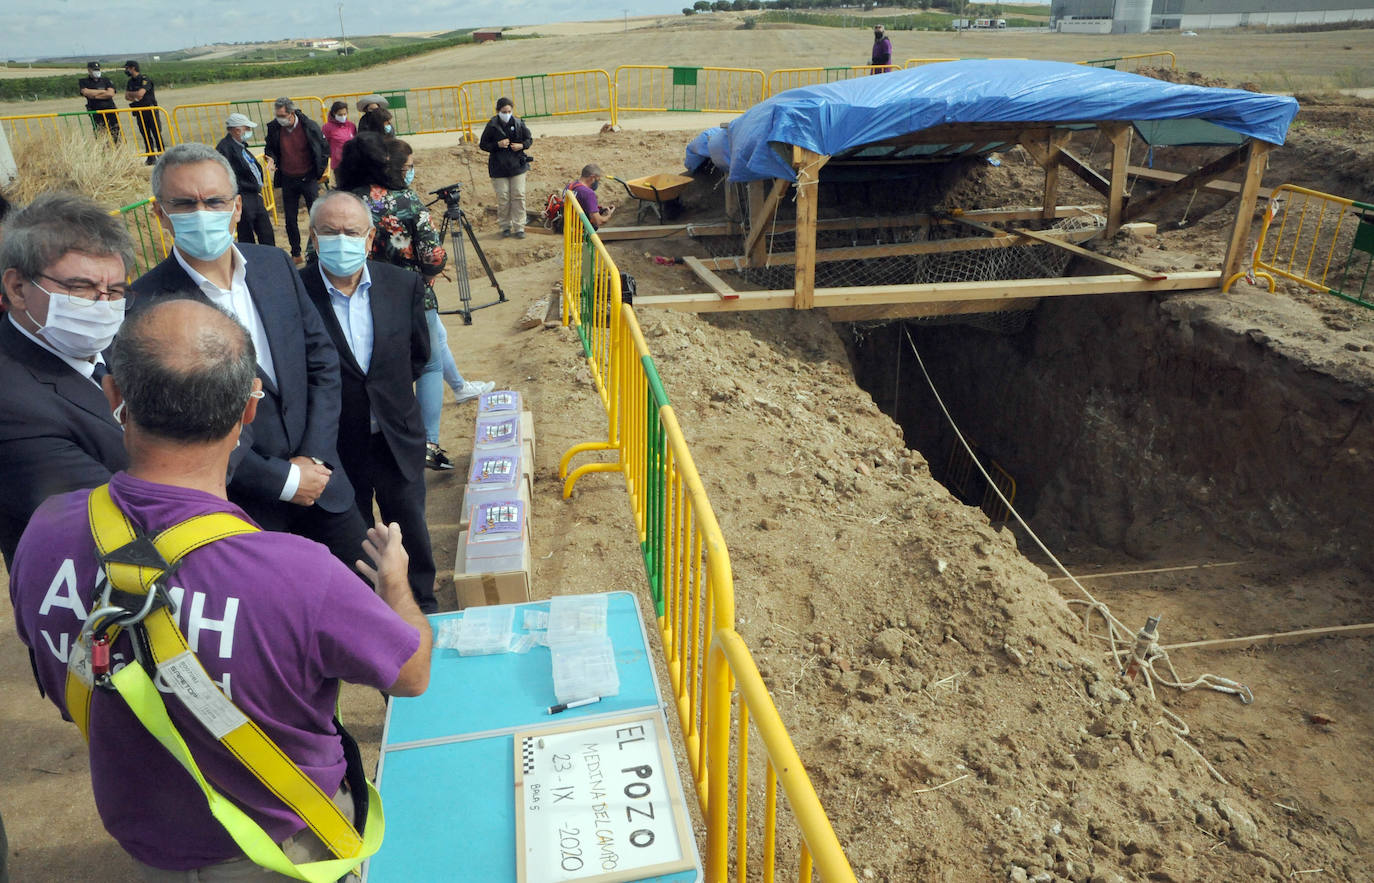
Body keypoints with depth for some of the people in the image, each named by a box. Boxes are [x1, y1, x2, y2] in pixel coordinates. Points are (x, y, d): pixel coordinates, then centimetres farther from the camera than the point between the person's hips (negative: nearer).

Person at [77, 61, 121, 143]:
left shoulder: (106, 80, 13)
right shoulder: (83, 81, 12)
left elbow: (111, 93, -1)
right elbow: (86, 92, -6)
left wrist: (95, 95, -3)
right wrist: (103, 91, 0)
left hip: (110, 109, 1)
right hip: (96, 113, -1)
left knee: (116, 136, -5)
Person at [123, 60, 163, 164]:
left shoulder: (145, 80, -9)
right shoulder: (130, 82, 13)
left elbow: (140, 93, -19)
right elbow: (126, 97, 8)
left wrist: (130, 93, -2)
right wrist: (135, 97, -10)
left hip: (150, 110, -6)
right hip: (139, 112, 6)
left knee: (156, 134, -7)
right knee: (146, 136, 5)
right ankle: (151, 157, 8)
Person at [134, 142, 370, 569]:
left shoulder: (274, 263, -1)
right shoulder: (146, 303, -16)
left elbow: (322, 360, 3)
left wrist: (314, 457, -6)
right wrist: (284, 480, -13)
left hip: (316, 472, 4)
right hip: (245, 508, -4)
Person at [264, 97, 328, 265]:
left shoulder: (310, 126, -11)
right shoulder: (273, 128, -4)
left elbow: (324, 148, 0)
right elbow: (270, 148, 12)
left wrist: (319, 171, -5)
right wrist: (271, 157, -11)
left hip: (308, 178, -3)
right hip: (288, 180, 3)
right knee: (290, 219, 7)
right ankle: (296, 254, 19)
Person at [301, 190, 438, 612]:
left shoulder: (404, 285, -7)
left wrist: (390, 390, 6)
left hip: (397, 438, 2)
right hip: (336, 445, -2)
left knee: (411, 529, 19)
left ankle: (423, 606, 42)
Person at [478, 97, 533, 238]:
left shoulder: (519, 123, -1)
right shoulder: (492, 125, -6)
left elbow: (529, 139, 12)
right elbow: (483, 144, 0)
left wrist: (522, 145, -9)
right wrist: (498, 145, -16)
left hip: (517, 165, 1)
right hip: (499, 167, -1)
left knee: (518, 196, -1)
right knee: (503, 198, 0)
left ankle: (519, 227, 6)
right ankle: (505, 226, 15)